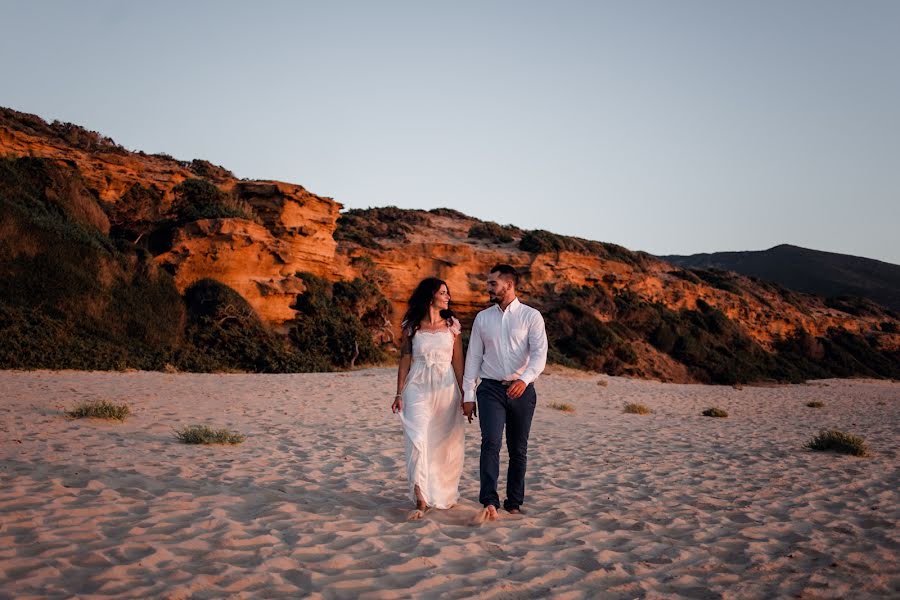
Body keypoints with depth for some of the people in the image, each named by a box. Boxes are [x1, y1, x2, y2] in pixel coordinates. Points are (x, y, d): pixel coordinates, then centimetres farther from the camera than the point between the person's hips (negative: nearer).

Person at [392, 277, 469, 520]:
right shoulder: (411, 326, 3)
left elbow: (458, 362, 7)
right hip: (418, 388, -2)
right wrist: (399, 394, 0)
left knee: (445, 443, 7)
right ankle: (421, 501, -13)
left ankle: (444, 494, 27)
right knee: (419, 439, -14)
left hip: (446, 388, 2)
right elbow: (405, 361, 5)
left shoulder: (452, 325, 7)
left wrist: (464, 394, 3)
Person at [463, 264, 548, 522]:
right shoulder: (482, 318, 9)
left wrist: (525, 379, -28)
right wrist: (468, 395, 4)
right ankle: (489, 504, -22)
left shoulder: (531, 316, 0)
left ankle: (514, 504, 18)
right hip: (491, 388, 1)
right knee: (491, 443, -16)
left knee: (518, 450, 7)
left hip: (522, 390, -1)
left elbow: (540, 353, -10)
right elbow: (473, 356, 9)